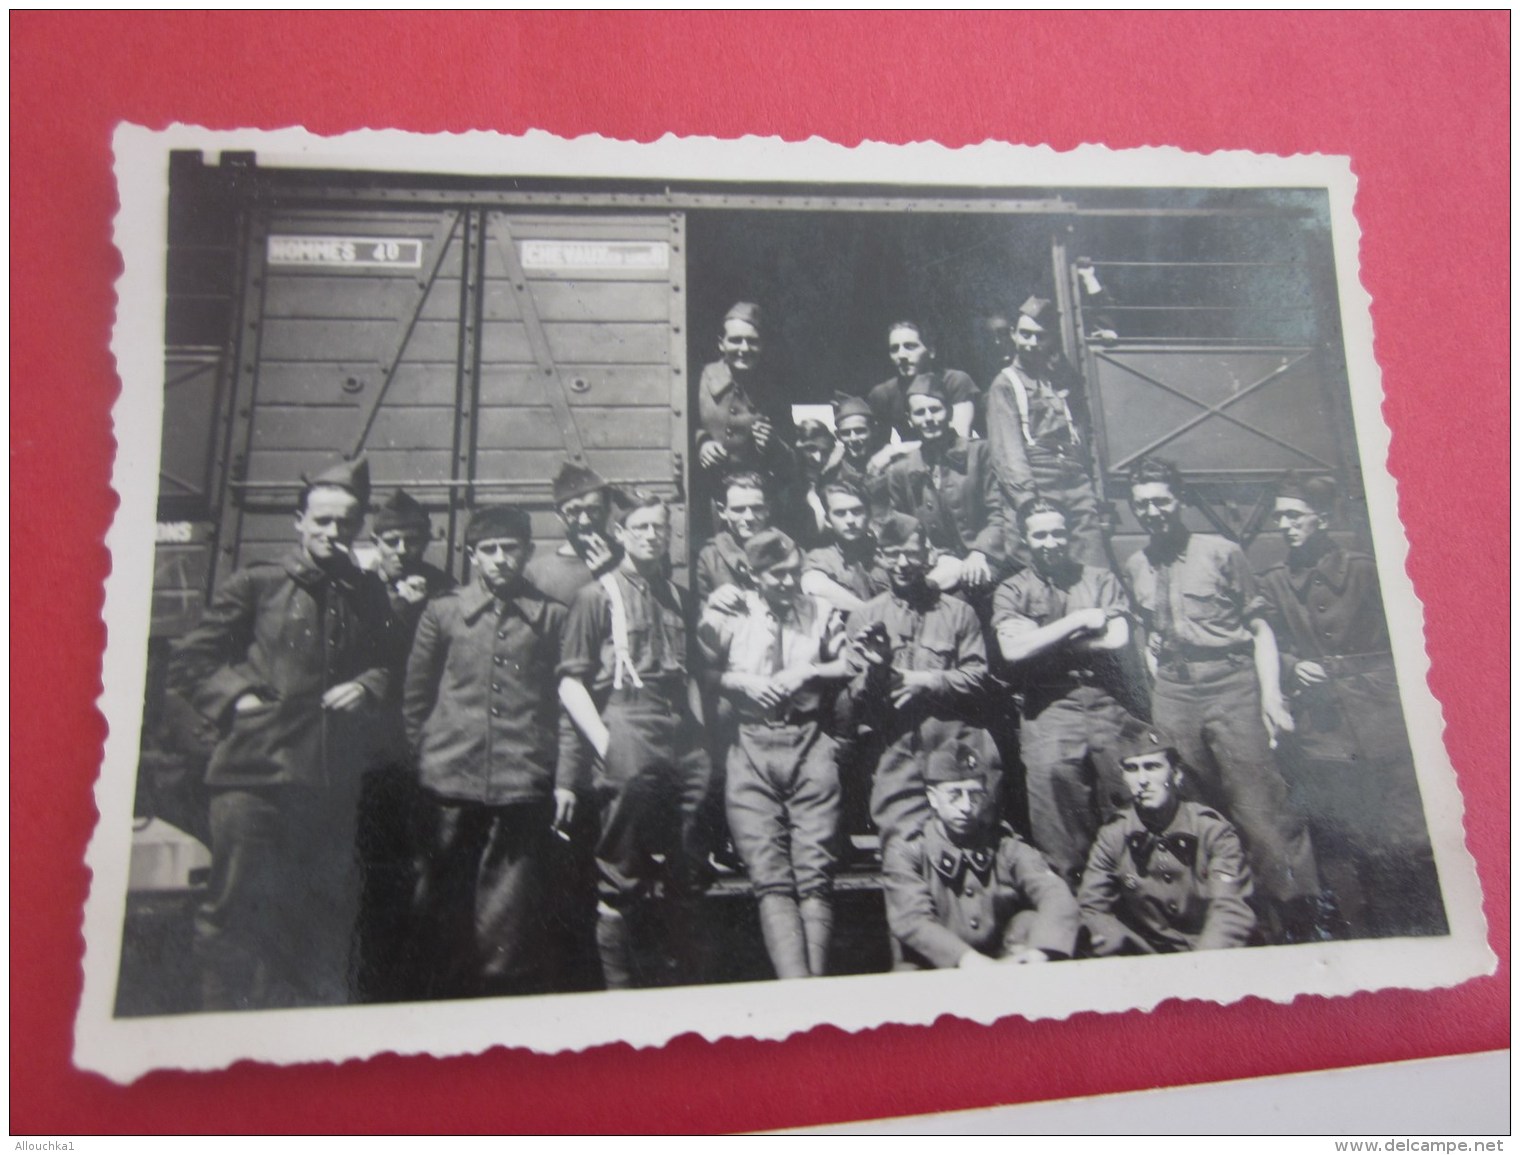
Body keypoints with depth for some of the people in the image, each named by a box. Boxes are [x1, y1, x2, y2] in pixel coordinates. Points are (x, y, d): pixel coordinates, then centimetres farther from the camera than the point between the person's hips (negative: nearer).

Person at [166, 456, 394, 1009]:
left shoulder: (368, 594, 11)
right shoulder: (255, 585, 1)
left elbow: (387, 665, 20)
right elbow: (190, 661, 4)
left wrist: (366, 687, -1)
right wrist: (236, 698, -9)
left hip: (333, 777, 4)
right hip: (255, 773, -3)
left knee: (328, 914, 12)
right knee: (235, 908, 2)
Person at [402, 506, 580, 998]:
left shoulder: (552, 617, 9)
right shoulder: (442, 612, 10)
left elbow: (566, 703, 7)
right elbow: (415, 698, 12)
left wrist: (565, 778, 1)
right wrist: (420, 762, 5)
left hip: (523, 789, -1)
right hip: (451, 786, 1)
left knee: (512, 921, 1)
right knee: (445, 910, 8)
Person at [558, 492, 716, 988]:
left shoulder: (677, 596, 18)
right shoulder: (597, 596, 1)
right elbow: (571, 682, -3)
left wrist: (700, 740, 11)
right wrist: (605, 743, -12)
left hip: (684, 746, 5)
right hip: (628, 747, -5)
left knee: (691, 878, 11)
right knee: (621, 884, 1)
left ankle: (694, 984, 26)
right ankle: (620, 989, 14)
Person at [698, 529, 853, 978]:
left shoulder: (820, 612, 12)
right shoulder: (727, 614, 7)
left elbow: (851, 665, 13)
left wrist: (810, 671, -2)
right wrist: (741, 681, -7)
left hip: (810, 744, 1)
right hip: (752, 748, -1)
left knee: (815, 874, -5)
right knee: (770, 877, -10)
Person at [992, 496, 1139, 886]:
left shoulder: (1101, 579, 15)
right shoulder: (1013, 590, 10)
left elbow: (1118, 639, 1)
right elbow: (1013, 650, -7)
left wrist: (1043, 640, 1)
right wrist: (1077, 620, -3)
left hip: (1108, 699, 2)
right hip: (1049, 703, -2)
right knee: (1050, 768, -28)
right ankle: (1069, 877, -16)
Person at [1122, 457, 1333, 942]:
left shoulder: (1221, 552, 2)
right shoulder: (1135, 568, 14)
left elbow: (1260, 628, 1)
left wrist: (1270, 695, -8)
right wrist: (1161, 681, 11)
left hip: (1231, 684, -4)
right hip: (1173, 695, 4)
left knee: (1258, 799, -12)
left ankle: (1304, 906, -4)